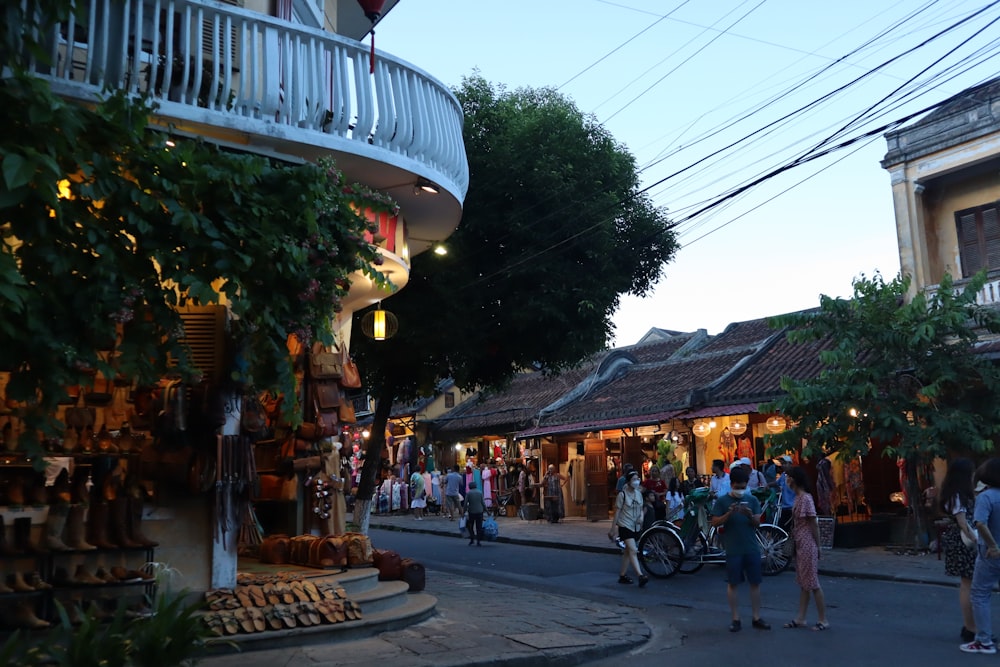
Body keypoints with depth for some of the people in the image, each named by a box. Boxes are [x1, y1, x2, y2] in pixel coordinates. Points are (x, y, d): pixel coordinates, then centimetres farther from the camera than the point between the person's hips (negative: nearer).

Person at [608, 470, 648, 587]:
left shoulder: (639, 494, 8)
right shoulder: (622, 494, -10)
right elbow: (617, 512, -7)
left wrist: (641, 517, -5)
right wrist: (612, 529, -6)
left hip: (636, 527, 7)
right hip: (625, 526, -7)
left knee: (628, 551, 12)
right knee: (633, 550, -17)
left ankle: (622, 575, 21)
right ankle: (640, 576, -25)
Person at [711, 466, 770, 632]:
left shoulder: (752, 500, 5)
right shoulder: (722, 501, -2)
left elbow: (757, 523, 1)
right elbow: (715, 523, -6)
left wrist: (750, 515, -21)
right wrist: (729, 514, -22)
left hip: (752, 549, 3)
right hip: (733, 550, -2)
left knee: (755, 583, 6)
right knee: (733, 584, 3)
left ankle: (756, 618, 16)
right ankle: (736, 619, 11)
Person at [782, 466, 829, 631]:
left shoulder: (805, 498, -18)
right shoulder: (799, 497, 10)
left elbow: (814, 524, -16)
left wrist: (817, 546, -12)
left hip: (807, 545, -9)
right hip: (800, 545, 9)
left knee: (813, 583, -2)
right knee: (803, 583, 13)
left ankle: (822, 620, 6)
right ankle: (800, 619, 19)